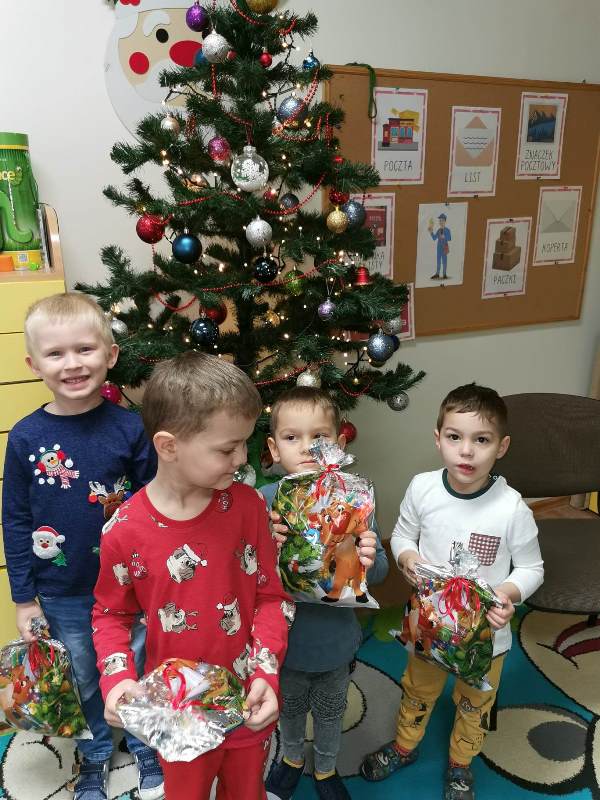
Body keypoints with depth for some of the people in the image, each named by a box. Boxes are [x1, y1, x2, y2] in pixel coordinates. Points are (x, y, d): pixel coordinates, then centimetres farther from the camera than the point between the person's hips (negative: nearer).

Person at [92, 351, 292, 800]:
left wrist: (267, 672, -17)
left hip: (249, 704, 2)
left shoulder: (247, 505, -14)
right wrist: (117, 678, -16)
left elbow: (272, 595, -7)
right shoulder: (125, 531, -18)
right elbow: (111, 614, -1)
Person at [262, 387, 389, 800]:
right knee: (290, 707, 28)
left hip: (335, 639, 0)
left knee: (331, 712, 27)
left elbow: (379, 570, -11)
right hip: (285, 638, 0)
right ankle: (292, 758, 60)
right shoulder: (264, 501, -20)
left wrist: (370, 561, -33)